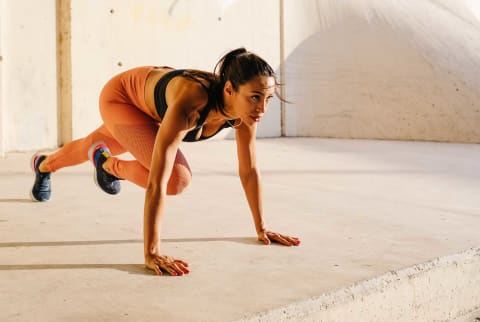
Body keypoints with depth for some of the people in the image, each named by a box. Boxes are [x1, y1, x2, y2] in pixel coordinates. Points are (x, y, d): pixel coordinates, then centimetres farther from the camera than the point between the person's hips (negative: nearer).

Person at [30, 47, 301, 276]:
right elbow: (156, 183, -49)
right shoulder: (189, 105, -48)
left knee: (95, 146, 31)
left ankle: (44, 165, 65)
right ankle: (109, 165, 7)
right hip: (121, 97, -6)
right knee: (177, 179, -24)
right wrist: (152, 253, -50)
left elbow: (249, 170, -17)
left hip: (152, 101, 6)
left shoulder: (246, 108, -30)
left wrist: (261, 228, -13)